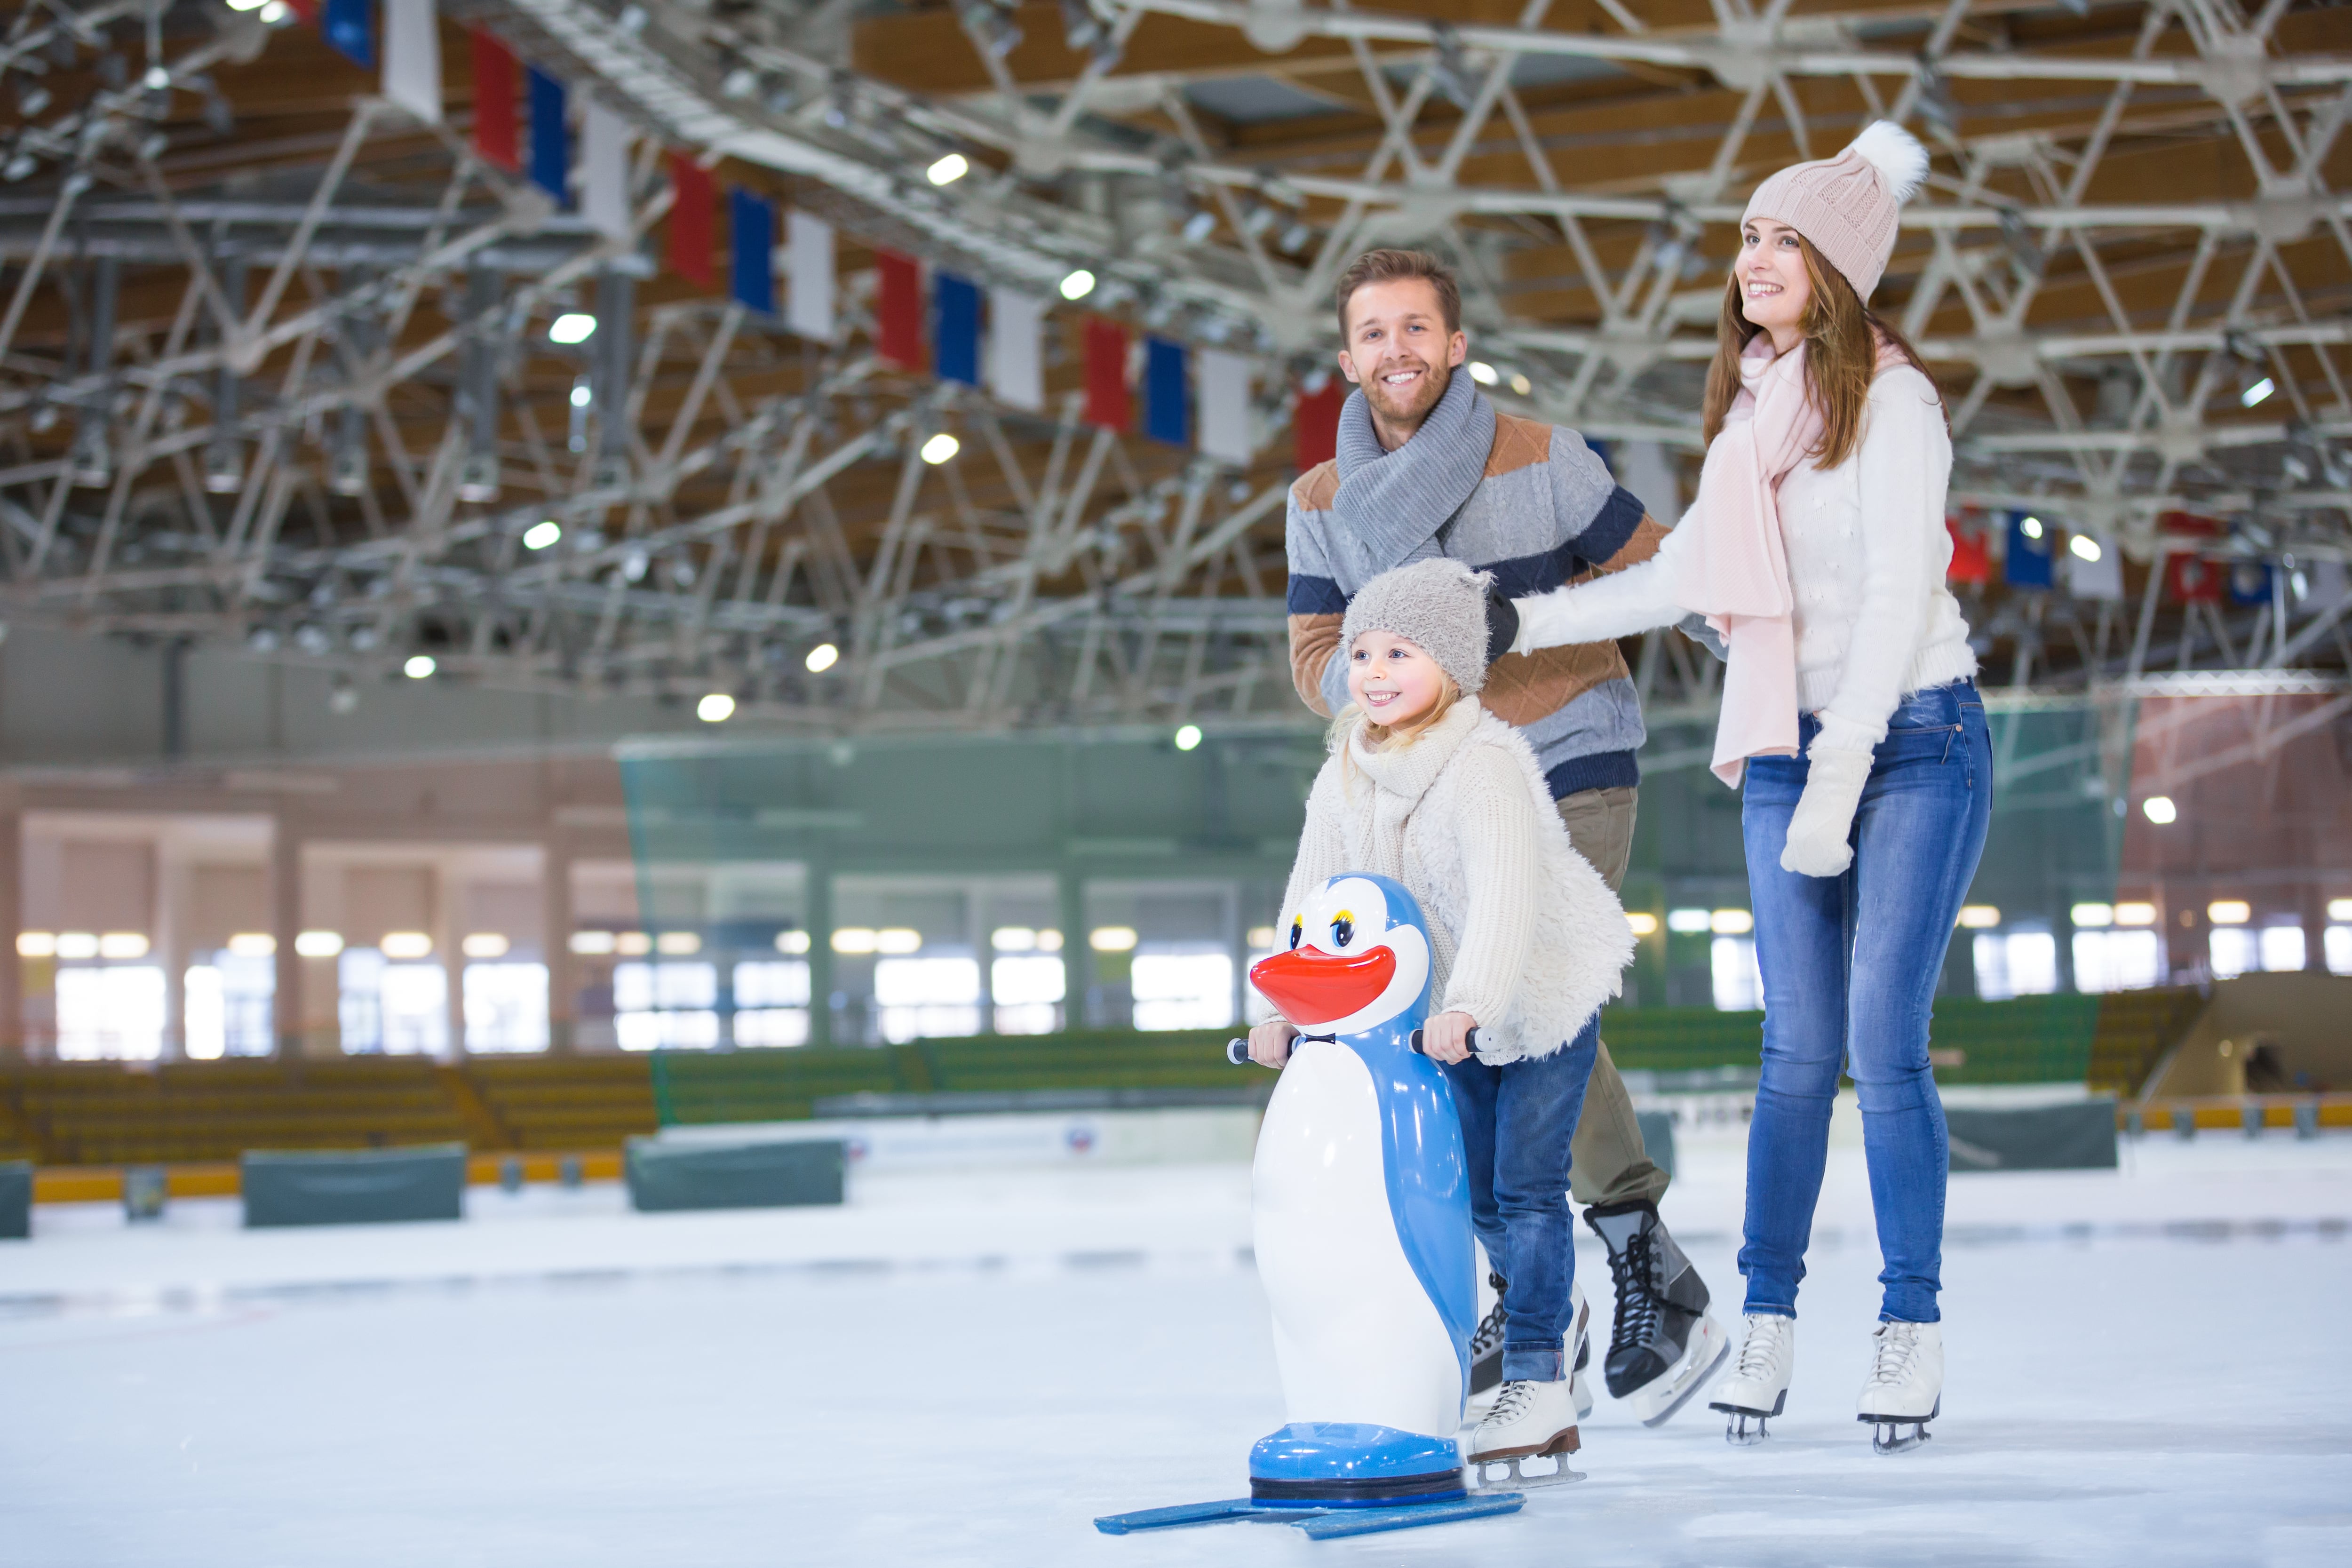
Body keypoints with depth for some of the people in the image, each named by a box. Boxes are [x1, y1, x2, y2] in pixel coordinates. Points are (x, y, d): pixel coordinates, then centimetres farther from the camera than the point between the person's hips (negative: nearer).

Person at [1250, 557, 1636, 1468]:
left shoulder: (1484, 765, -28)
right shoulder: (1347, 777, -6)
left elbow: (1505, 895, -39)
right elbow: (1312, 896, -4)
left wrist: (1466, 1005, -49)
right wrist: (1282, 1008, -14)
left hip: (1547, 989, -7)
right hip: (1454, 1013, 7)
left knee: (1528, 1182, -10)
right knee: (1477, 1191, 13)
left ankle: (1538, 1383, -3)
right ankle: (1550, 1302, 41)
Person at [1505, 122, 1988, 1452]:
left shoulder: (1891, 399, -8)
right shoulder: (1752, 411, 12)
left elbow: (1899, 591, -14)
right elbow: (1686, 576, 18)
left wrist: (1840, 781, -18)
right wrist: (1522, 622, 13)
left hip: (1914, 742, -5)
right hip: (1787, 750, 5)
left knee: (1884, 1043, -8)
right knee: (1800, 1049, 2)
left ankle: (1915, 1328, 3)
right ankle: (1768, 1319, 9)